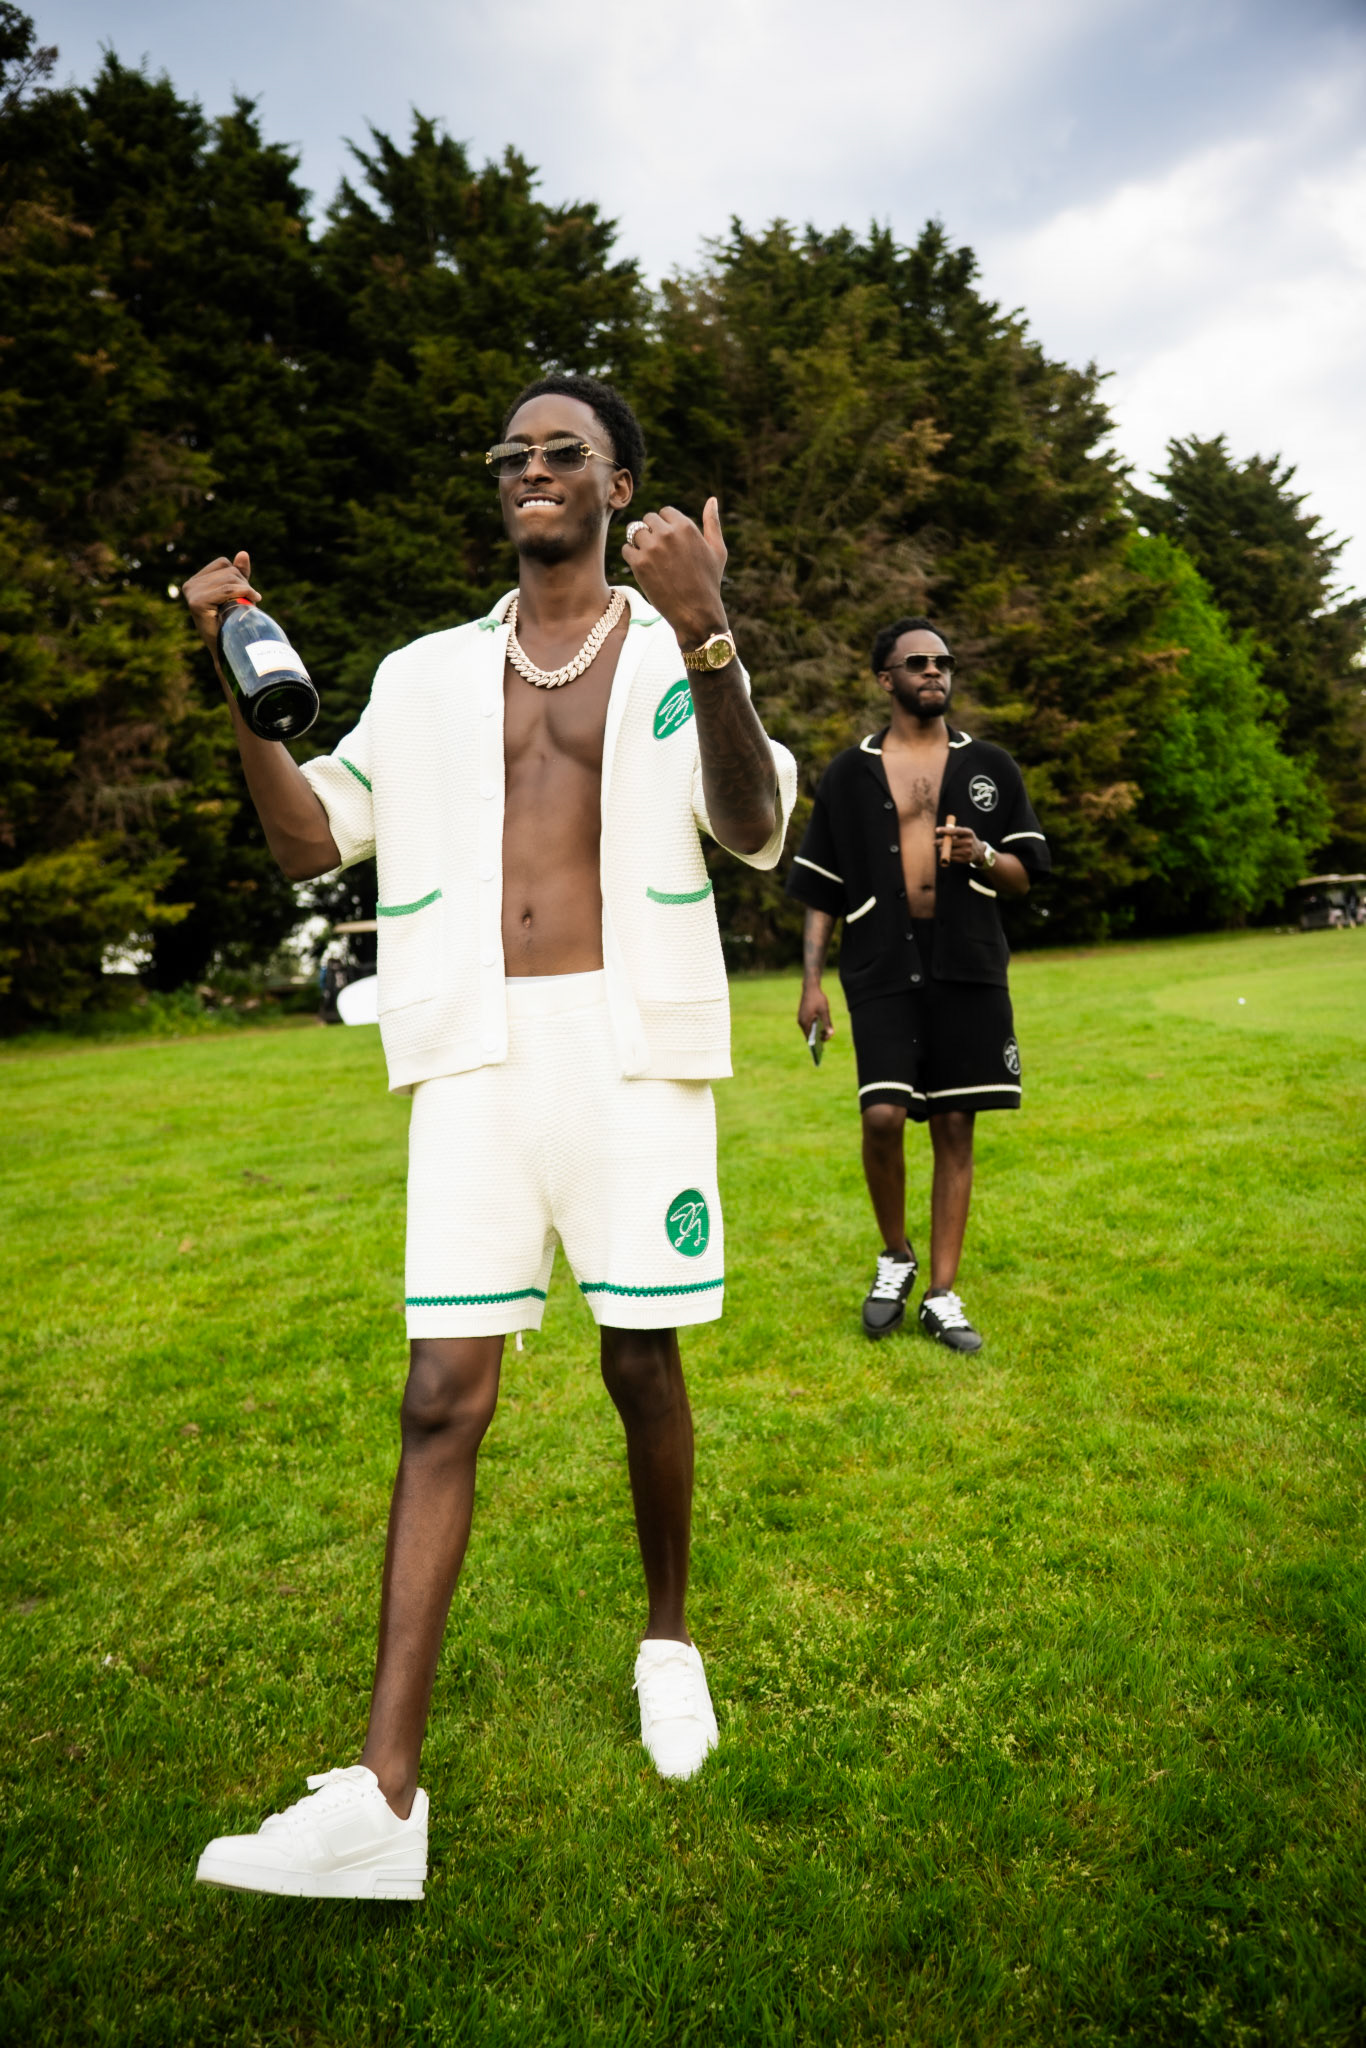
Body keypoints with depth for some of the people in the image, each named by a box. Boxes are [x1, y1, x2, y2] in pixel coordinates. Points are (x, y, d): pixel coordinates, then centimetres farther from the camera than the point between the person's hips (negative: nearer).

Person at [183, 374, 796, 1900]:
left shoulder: (677, 651, 6)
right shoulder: (427, 675, 16)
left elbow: (754, 832, -11)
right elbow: (312, 842, 13)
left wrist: (704, 635, -25)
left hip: (628, 1044, -2)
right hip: (477, 1051, 2)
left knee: (641, 1366, 6)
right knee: (442, 1397, -3)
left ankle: (669, 1639, 33)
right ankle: (383, 1795, 0)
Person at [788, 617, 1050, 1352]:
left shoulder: (989, 766, 12)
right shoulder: (850, 772, 9)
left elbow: (1023, 876, 13)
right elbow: (821, 889, 9)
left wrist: (983, 856, -10)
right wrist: (811, 981, 1)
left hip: (969, 968, 2)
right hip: (881, 968, -1)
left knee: (954, 1128, 3)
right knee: (882, 1116, -15)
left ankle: (942, 1297, 12)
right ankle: (895, 1256, 12)